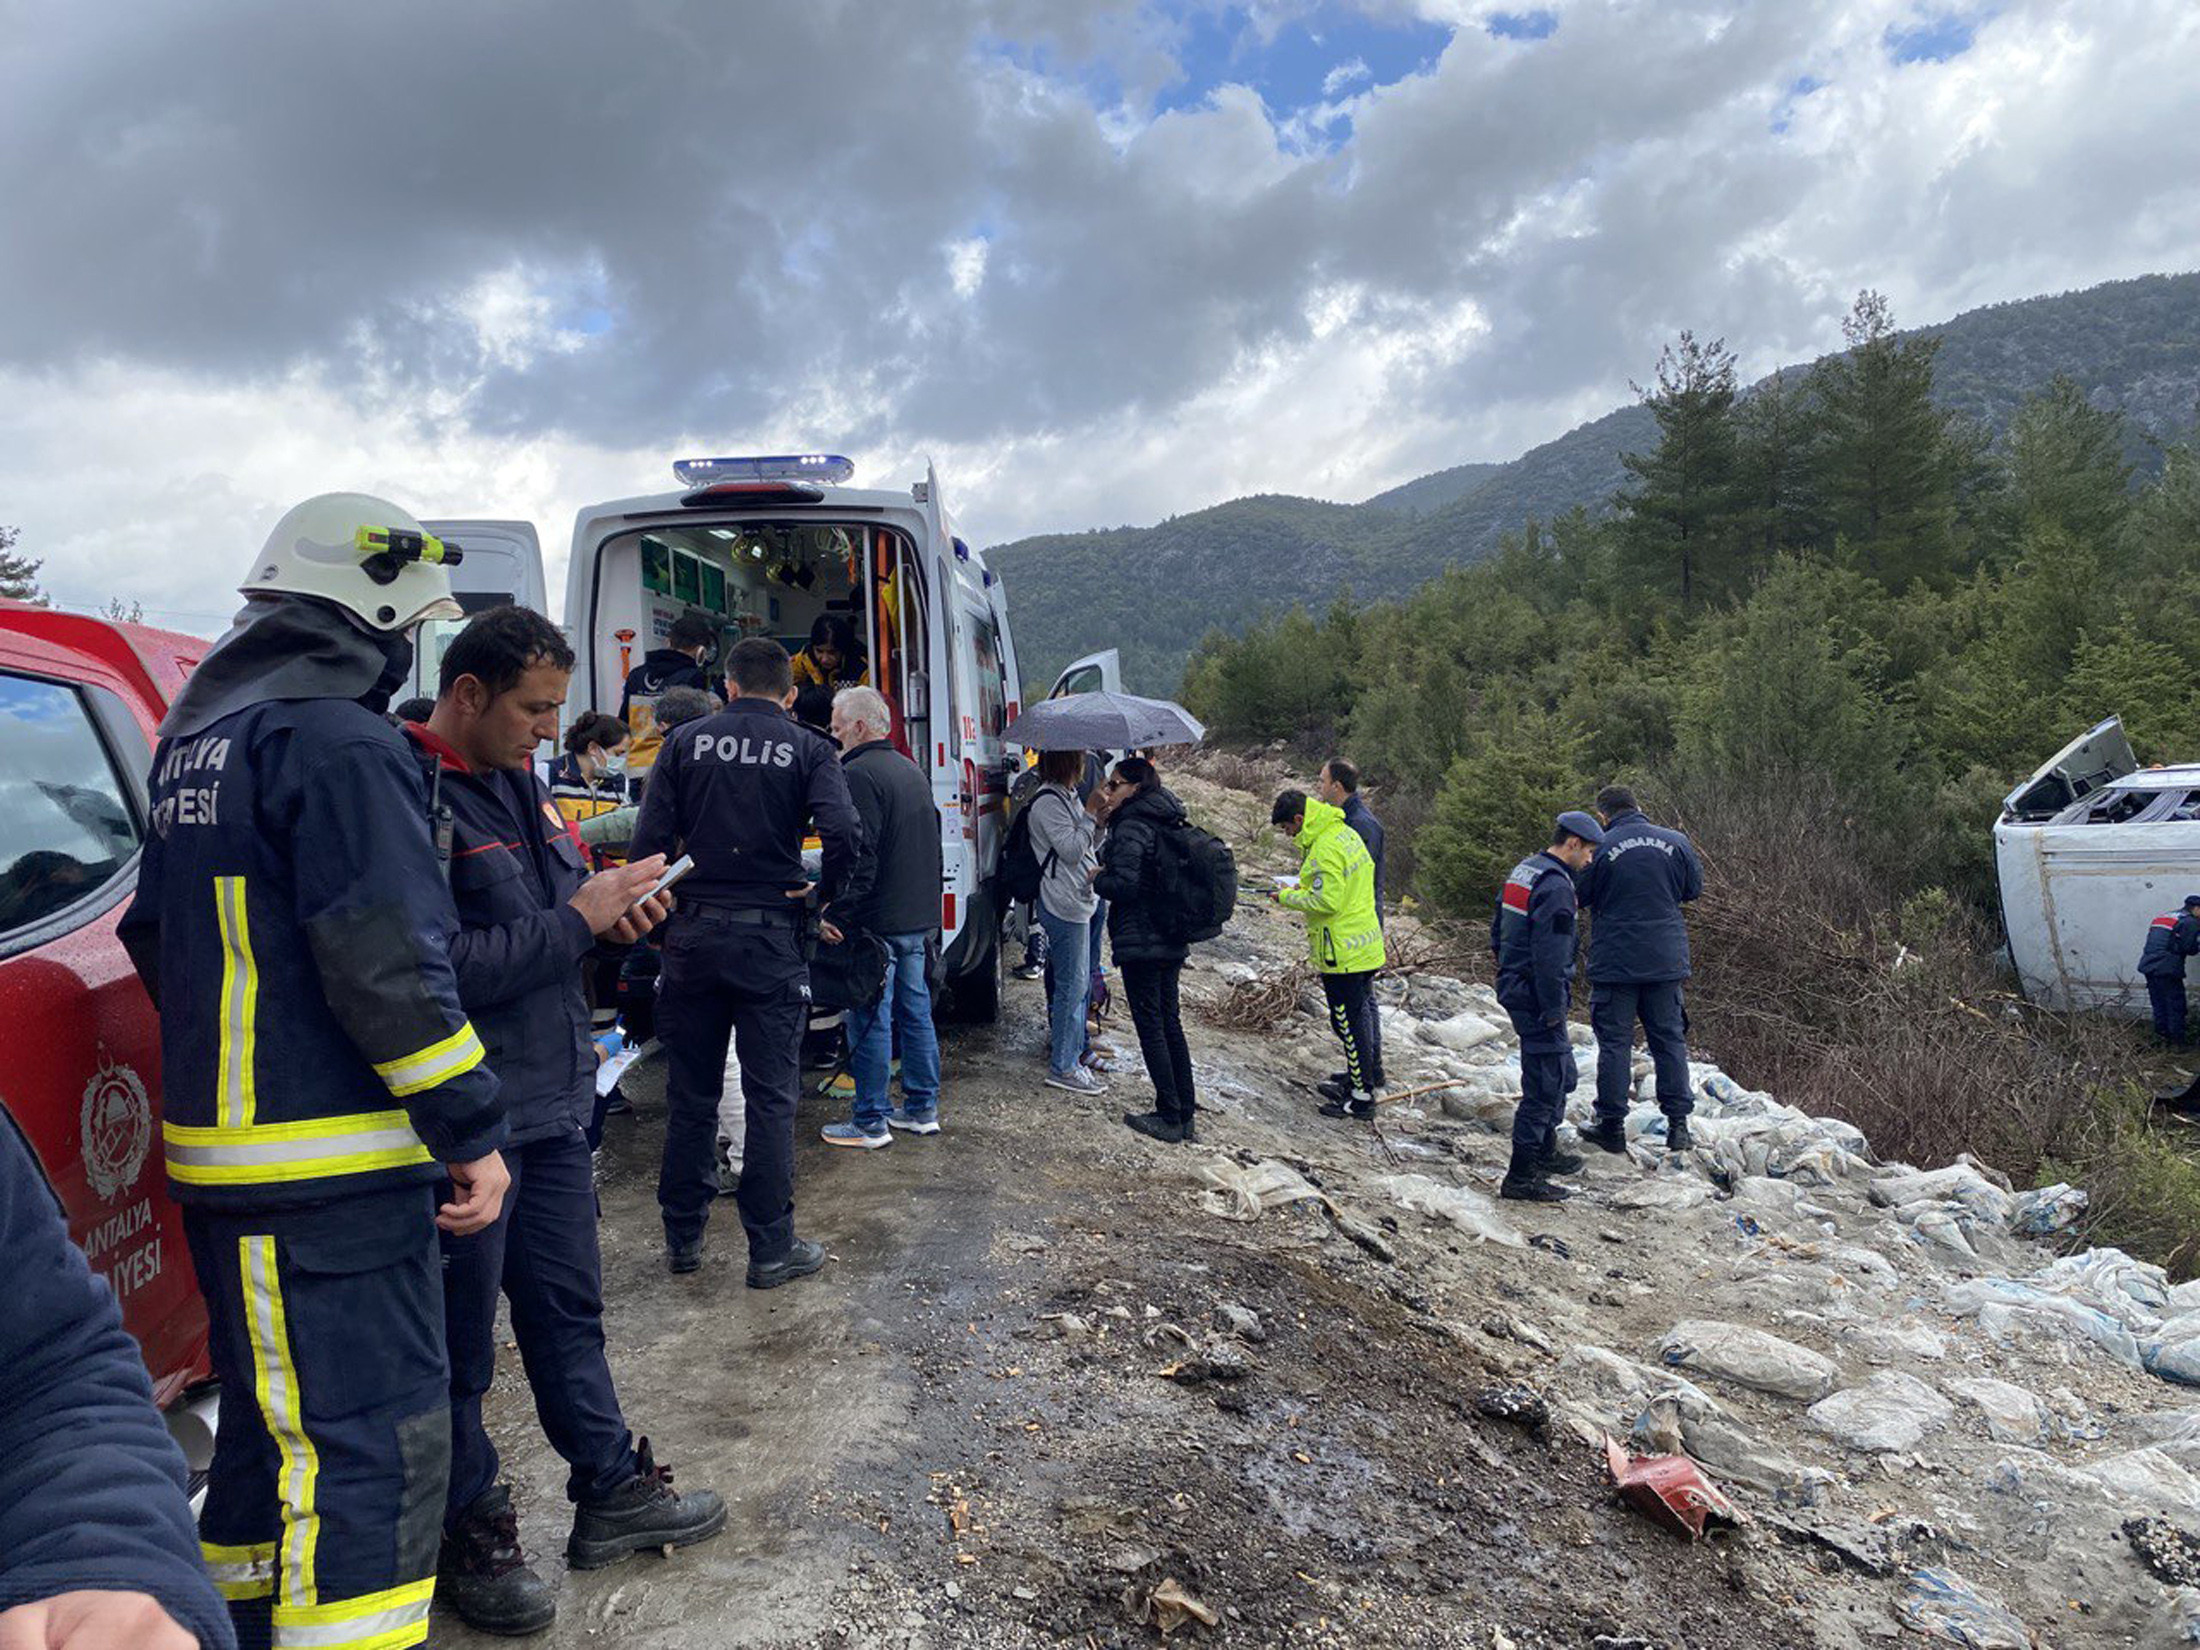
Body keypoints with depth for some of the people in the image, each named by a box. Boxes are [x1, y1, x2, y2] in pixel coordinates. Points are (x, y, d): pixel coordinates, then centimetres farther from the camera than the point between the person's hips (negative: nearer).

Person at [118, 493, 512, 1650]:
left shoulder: (194, 742, 15)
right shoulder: (341, 743, -16)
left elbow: (157, 935, 23)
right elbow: (386, 965, -21)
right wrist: (470, 1130, -16)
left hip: (218, 1151, 10)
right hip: (329, 1168, -10)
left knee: (270, 1420, 23)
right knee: (374, 1448, -4)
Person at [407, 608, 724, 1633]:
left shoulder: (518, 781, 11)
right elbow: (438, 968, -26)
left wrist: (613, 912, -1)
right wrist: (575, 919, -20)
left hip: (549, 1100, 9)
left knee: (567, 1305, 19)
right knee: (458, 1340, 8)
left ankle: (610, 1490, 34)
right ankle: (470, 1536, 26)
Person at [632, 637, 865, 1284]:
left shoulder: (688, 741, 4)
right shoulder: (807, 748, -1)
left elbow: (649, 840, -2)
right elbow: (844, 832, -17)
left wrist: (666, 912, 11)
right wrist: (823, 896, -1)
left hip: (693, 934, 2)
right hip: (770, 939, -2)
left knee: (690, 1094, 13)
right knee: (770, 1097, 5)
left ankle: (683, 1237, 24)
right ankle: (771, 1249, 10)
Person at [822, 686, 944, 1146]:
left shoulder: (859, 775, -14)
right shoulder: (913, 771, 15)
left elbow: (858, 859, -21)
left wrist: (840, 918, -17)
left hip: (879, 923, -9)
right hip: (920, 919, 9)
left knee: (871, 1023, -1)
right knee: (916, 1013, 15)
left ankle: (870, 1123, 5)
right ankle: (923, 1109, 23)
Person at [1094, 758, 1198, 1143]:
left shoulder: (1131, 828, -14)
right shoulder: (1168, 824, 12)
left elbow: (1125, 884, -24)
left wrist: (1096, 880, -4)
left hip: (1140, 943, -9)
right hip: (1172, 941, 9)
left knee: (1150, 1027, -1)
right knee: (1170, 1024, 14)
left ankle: (1169, 1118, 3)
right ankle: (1186, 1115, 18)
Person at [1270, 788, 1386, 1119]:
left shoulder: (1326, 849, -21)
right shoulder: (1345, 832, 11)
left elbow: (1327, 901, -24)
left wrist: (1289, 897, -9)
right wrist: (1304, 887, 12)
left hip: (1342, 952, -10)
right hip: (1364, 946, 10)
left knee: (1349, 1021, -1)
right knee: (1360, 1015, 19)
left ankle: (1362, 1098, 7)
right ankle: (1370, 1081, 31)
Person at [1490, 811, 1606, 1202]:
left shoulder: (1521, 871, 13)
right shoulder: (1556, 886, -19)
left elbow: (1497, 932, 20)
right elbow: (1551, 956, -23)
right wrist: (1553, 1011, -18)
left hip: (1514, 989, 10)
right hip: (1536, 997, -10)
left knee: (1560, 1074, 23)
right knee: (1546, 1082, -5)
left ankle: (1544, 1150, 36)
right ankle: (1520, 1177, -2)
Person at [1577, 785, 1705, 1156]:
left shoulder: (1599, 849, -11)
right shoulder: (1677, 842, 0)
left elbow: (1580, 898, -2)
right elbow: (1694, 888, 13)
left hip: (1614, 962, -3)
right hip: (1667, 960, 3)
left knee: (1614, 1042, 5)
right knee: (1670, 1041, 11)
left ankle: (1612, 1125, 7)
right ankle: (1678, 1125, 13)